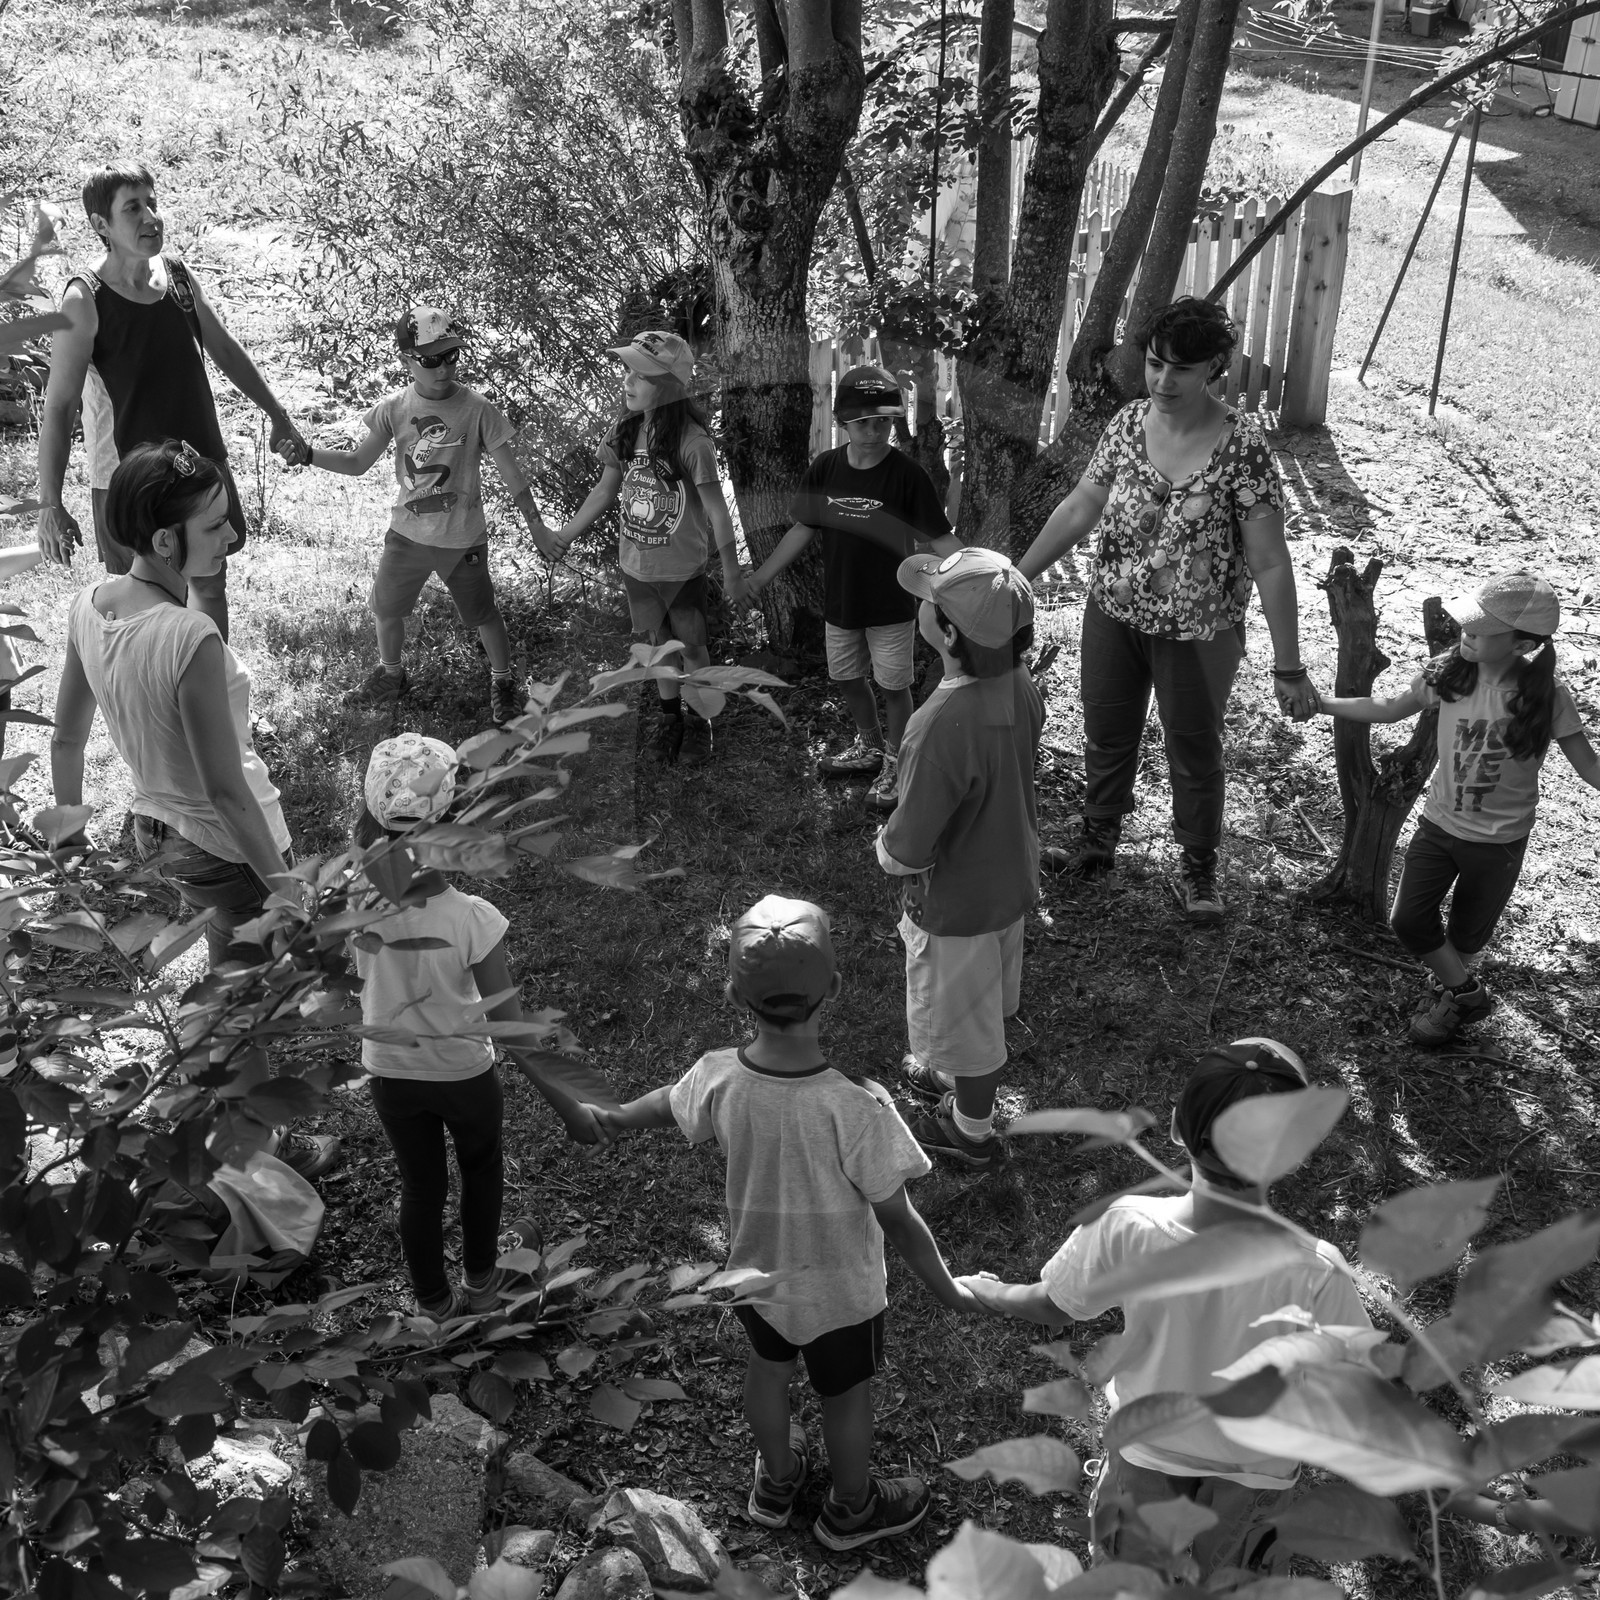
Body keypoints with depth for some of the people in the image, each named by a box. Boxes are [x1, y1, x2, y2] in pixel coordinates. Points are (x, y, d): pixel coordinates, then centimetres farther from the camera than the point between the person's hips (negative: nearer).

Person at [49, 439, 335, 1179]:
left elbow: (66, 738, 2)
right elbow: (226, 788, -27)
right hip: (228, 846, -8)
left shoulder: (89, 606, -10)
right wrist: (282, 882, -15)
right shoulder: (191, 639, -33)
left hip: (153, 831, 8)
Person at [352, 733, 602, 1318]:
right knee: (481, 1169, 30)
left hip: (390, 1072, 2)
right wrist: (569, 1108, -19)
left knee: (421, 1186, 25)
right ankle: (480, 1285, 50)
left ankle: (434, 1304, 46)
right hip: (463, 1074, -2)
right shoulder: (473, 920, -32)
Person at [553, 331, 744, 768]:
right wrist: (564, 537, 9)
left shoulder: (692, 442, -23)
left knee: (692, 647, 10)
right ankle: (669, 717, 37)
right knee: (659, 641, 19)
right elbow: (606, 490, 6)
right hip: (635, 563, 5)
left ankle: (698, 724, 28)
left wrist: (732, 573, -13)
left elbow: (716, 510, -17)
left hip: (682, 568, -5)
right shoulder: (623, 431, -7)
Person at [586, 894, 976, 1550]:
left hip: (755, 1269, 4)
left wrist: (615, 1119, 23)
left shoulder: (717, 1081, -25)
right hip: (839, 1290, -3)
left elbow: (666, 1104, 0)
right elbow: (899, 1222, -26)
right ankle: (852, 1508, 51)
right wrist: (948, 1291, -8)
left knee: (767, 1368, 31)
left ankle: (776, 1479, 57)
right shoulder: (856, 1110, -37)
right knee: (847, 1396, 24)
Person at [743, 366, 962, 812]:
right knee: (847, 679, 20)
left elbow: (939, 539, -15)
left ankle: (895, 764, 29)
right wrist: (762, 575, 9)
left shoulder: (906, 474, -18)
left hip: (892, 607, -5)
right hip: (840, 603, 5)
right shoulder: (825, 469, -6)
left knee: (894, 687, 7)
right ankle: (870, 746, 45)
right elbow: (803, 529, 5)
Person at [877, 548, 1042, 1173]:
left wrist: (886, 848, -4)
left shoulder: (941, 727, -37)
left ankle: (970, 1130, 39)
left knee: (959, 1016, 17)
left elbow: (908, 846, -28)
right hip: (1013, 876, 7)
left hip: (954, 902, -7)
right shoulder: (1021, 688, -14)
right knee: (985, 1000, 29)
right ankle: (959, 1080, 55)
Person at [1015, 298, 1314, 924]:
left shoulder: (1242, 445, -19)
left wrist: (1288, 667, -18)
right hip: (1112, 615, 4)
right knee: (1105, 737, 20)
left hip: (1196, 634, -4)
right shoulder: (1129, 423, -6)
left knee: (1195, 753, 14)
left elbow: (1270, 563, -18)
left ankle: (1199, 870, 37)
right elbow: (1079, 509, 5)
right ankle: (1097, 843, 45)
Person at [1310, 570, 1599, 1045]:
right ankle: (1468, 994, 21)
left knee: (1466, 938, 12)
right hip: (1439, 823, 2)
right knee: (1408, 921, -4)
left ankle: (1444, 991, 44)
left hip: (1500, 841, -2)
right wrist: (1322, 703, 0)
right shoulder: (1451, 672, -11)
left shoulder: (1546, 694, -18)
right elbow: (1389, 710, 4)